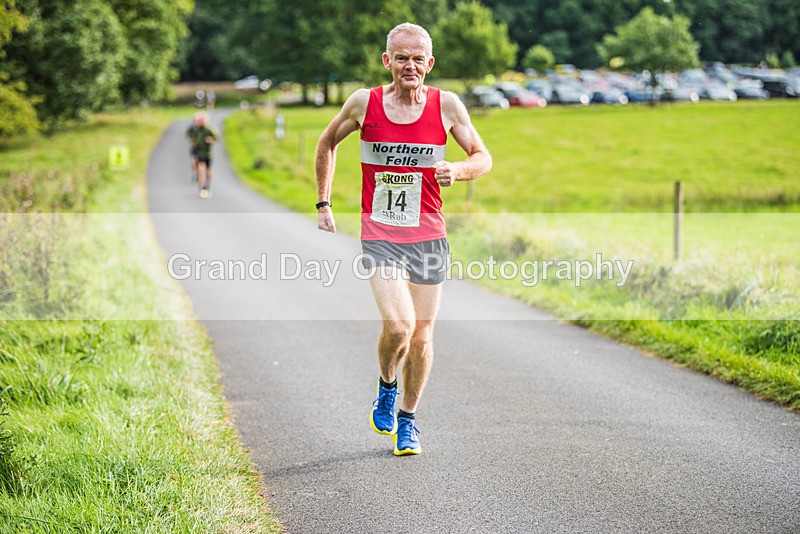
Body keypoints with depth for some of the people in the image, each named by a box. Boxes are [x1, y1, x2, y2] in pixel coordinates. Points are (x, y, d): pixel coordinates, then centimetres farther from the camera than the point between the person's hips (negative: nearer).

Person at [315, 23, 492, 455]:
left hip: (428, 235, 2)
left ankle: (407, 419, 26)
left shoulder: (446, 105, -3)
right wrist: (323, 203, 11)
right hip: (379, 236, -2)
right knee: (398, 325, -18)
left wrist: (456, 170, -16)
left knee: (422, 332, 7)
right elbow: (327, 142, 14)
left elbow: (483, 158, 6)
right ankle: (386, 386, 14)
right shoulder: (365, 103, -4)